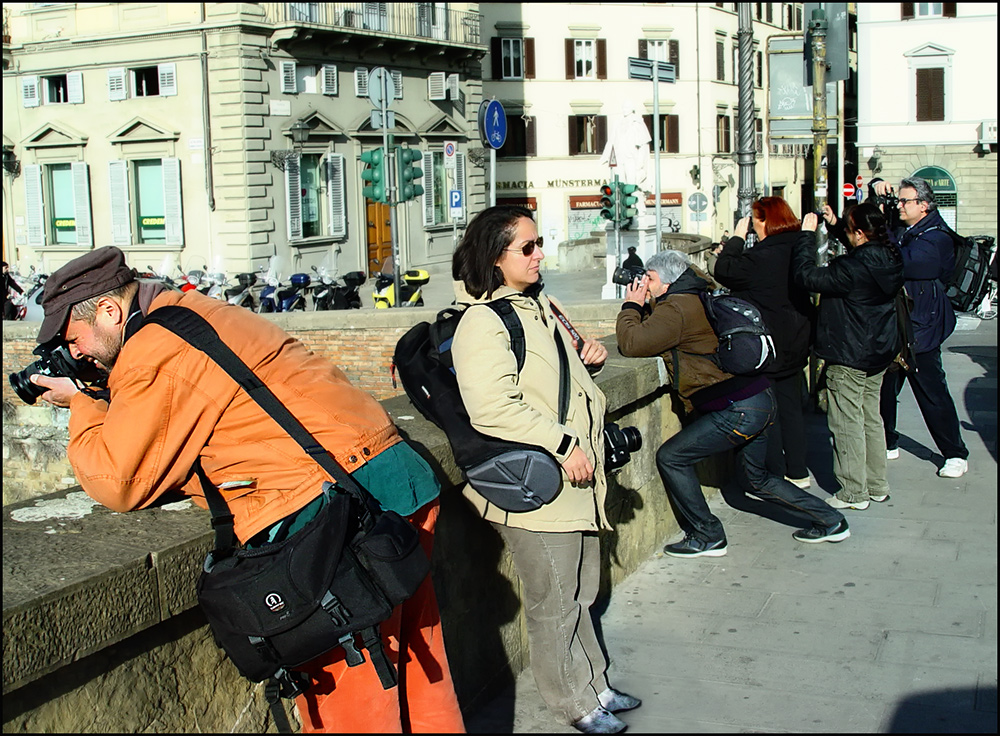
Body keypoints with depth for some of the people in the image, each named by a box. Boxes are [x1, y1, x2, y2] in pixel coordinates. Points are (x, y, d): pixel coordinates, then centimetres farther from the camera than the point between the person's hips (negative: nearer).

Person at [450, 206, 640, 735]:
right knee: (553, 604, 5)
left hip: (576, 478, 10)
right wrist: (564, 444, -25)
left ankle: (595, 686, 37)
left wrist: (587, 356, 8)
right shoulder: (483, 323, -17)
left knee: (580, 594, 22)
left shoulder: (539, 305, 14)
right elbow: (493, 408, -28)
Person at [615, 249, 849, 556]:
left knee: (671, 457, -3)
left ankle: (707, 537, 6)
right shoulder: (695, 299, 17)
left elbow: (632, 343, -19)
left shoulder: (676, 309, -14)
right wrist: (641, 308, 14)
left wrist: (631, 306, -3)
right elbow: (653, 333, 29)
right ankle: (830, 521, 32)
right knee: (760, 479, 25)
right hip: (761, 401, 10)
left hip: (738, 410, -10)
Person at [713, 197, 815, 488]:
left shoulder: (762, 257, -23)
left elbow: (724, 271, -18)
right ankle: (798, 472, 24)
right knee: (790, 407, 16)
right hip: (795, 343, 8)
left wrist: (737, 238, -7)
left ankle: (776, 477, 6)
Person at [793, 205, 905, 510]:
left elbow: (808, 276, -29)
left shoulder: (853, 267, -26)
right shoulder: (888, 259, 1)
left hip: (848, 357, -9)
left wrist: (807, 234, -19)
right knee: (871, 418, 18)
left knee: (847, 424, 1)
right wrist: (834, 224, 17)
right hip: (879, 352, 9)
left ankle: (854, 493, 7)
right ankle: (877, 485, 26)